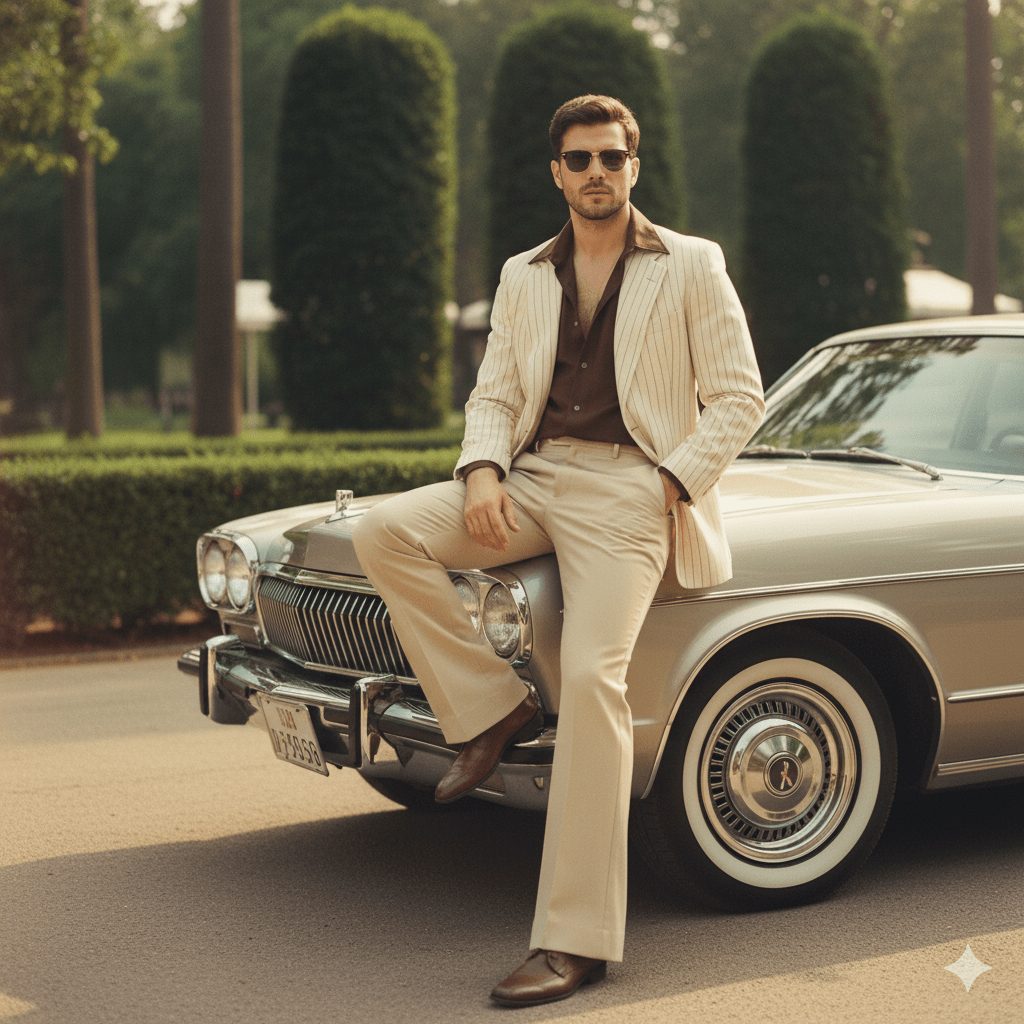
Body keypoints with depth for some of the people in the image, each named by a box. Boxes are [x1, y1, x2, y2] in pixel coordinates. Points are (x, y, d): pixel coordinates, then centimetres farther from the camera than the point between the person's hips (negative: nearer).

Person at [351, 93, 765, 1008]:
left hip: (630, 487, -5)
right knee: (383, 533, -21)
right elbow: (493, 397, 14)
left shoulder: (692, 267, 8)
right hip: (533, 477, 5)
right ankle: (493, 709, -7)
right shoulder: (522, 278, 19)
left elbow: (739, 398, 4)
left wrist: (670, 484, -8)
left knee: (591, 676, -24)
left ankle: (578, 938, -21)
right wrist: (482, 472, -7)